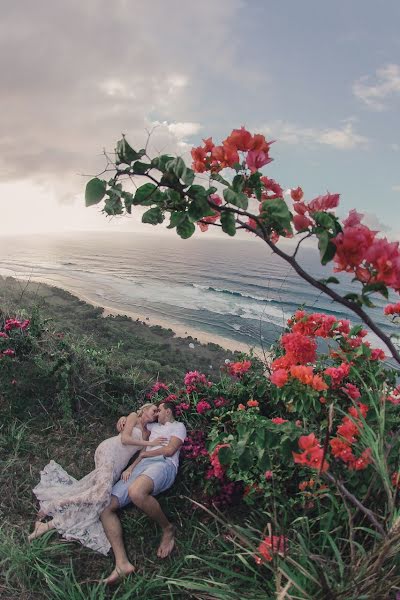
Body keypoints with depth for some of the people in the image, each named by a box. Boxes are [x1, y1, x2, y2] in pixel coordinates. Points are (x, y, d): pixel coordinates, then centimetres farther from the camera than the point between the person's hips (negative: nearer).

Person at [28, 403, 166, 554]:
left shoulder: (148, 432, 22)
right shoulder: (134, 416, 6)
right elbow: (124, 439, -6)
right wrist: (150, 443, -9)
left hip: (118, 465, 6)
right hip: (109, 451, -6)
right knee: (102, 491, -24)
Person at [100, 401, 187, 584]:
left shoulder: (178, 426, 16)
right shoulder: (154, 426, 36)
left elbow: (169, 450, -1)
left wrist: (143, 453, 8)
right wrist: (125, 418, 24)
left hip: (163, 465, -8)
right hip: (140, 466, 8)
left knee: (136, 492, -42)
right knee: (105, 506, -14)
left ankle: (168, 529, -16)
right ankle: (122, 563, -25)